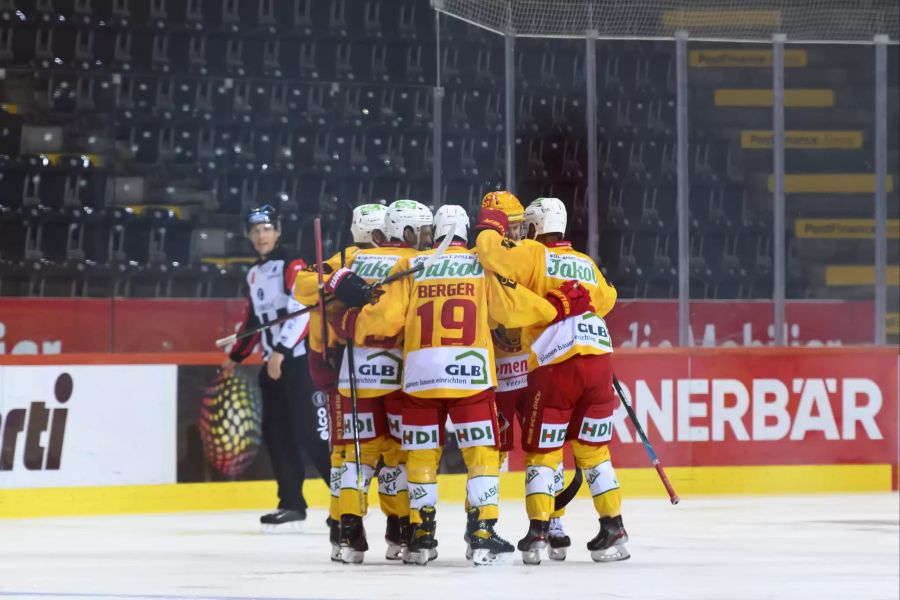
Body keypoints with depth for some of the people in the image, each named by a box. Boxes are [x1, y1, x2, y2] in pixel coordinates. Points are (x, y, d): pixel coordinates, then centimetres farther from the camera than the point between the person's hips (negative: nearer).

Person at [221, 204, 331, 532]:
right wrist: (235, 357, 31)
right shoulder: (254, 273, 17)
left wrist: (281, 351, -28)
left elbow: (301, 311, -21)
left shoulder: (291, 264, -10)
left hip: (298, 359, -9)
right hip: (273, 362, 9)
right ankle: (292, 505, 9)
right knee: (276, 432, 5)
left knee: (309, 432, -13)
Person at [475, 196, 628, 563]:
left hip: (556, 364, -5)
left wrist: (489, 230, 7)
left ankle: (538, 533, -4)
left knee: (542, 451, 3)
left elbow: (494, 258, -13)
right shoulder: (585, 263, 21)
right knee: (593, 450, 14)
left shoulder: (533, 254, 3)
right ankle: (613, 529, 10)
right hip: (599, 360, 5)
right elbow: (606, 299, 37)